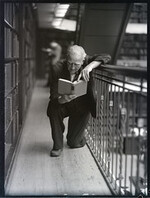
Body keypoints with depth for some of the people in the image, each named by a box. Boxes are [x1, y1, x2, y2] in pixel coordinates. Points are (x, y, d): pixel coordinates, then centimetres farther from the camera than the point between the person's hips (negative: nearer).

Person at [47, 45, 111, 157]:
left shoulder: (86, 62, -17)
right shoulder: (59, 69, -22)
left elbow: (107, 57, -30)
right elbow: (53, 97, -25)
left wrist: (90, 67, -44)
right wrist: (63, 99, -49)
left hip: (82, 108, 0)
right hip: (64, 105, 0)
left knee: (73, 143, -3)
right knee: (53, 108, -34)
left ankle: (79, 136, 37)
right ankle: (58, 145, -13)